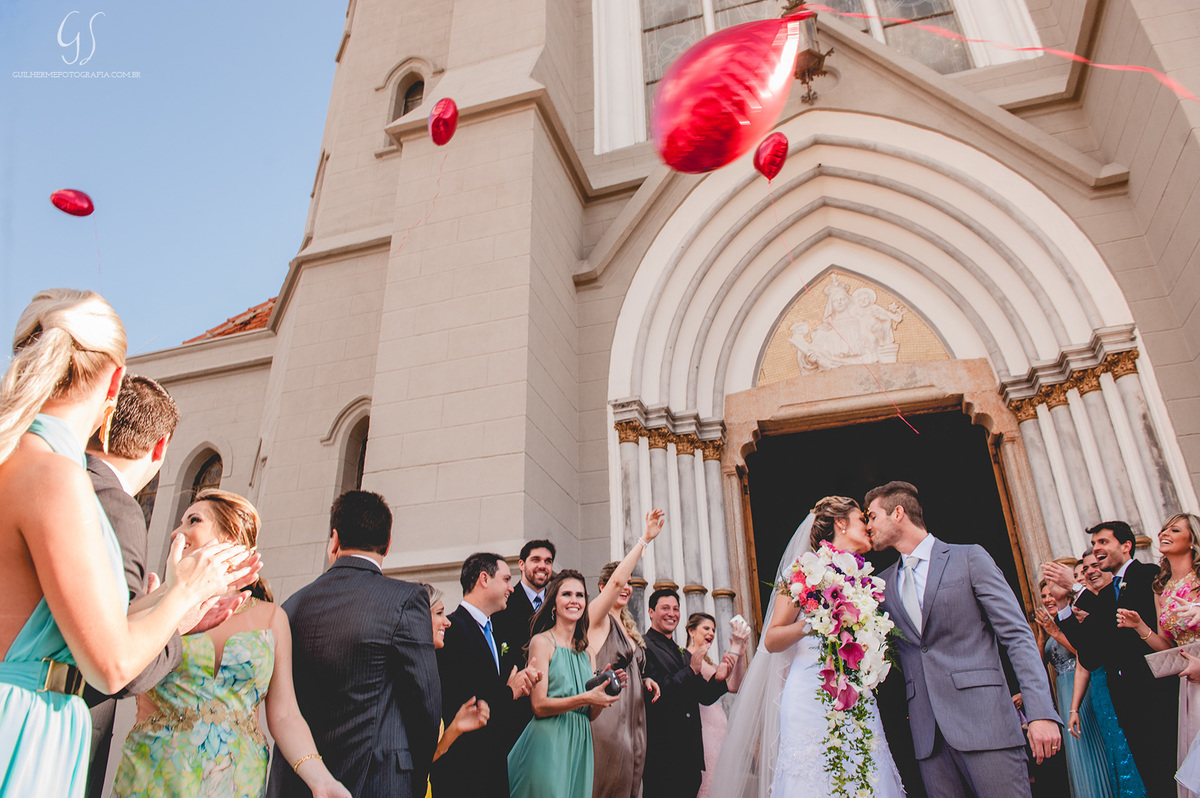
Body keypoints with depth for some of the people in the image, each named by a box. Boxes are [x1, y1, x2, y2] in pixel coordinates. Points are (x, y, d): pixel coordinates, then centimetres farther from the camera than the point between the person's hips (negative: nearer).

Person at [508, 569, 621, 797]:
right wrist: (585, 698, -23)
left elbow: (591, 714, 10)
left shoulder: (586, 650, 11)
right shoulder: (542, 641, -6)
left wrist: (605, 688, -10)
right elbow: (539, 706, -13)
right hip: (548, 742, -6)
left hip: (580, 745, 6)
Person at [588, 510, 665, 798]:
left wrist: (644, 681, 6)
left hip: (633, 717, 8)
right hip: (608, 717, -8)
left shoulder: (629, 628, 18)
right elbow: (616, 580, -22)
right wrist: (645, 539, -24)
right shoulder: (598, 618, -5)